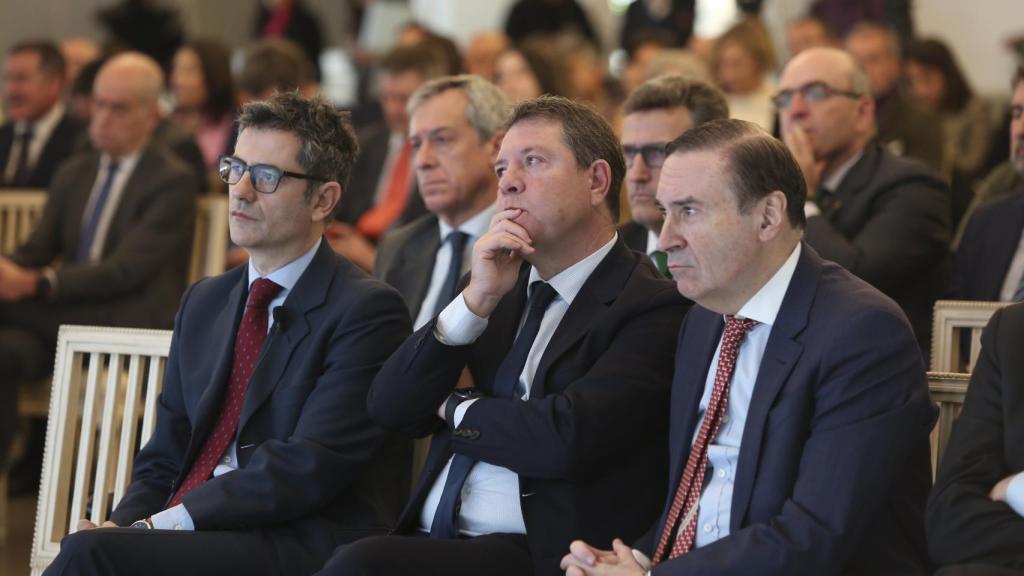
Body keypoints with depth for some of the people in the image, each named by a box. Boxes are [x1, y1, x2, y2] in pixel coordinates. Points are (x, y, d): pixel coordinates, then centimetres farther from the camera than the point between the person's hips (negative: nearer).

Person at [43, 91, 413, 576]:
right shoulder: (203, 302, 20)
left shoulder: (367, 311, -4)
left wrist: (165, 524, -18)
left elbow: (309, 466, -14)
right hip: (185, 536, 6)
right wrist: (122, 525, -5)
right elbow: (162, 459, 17)